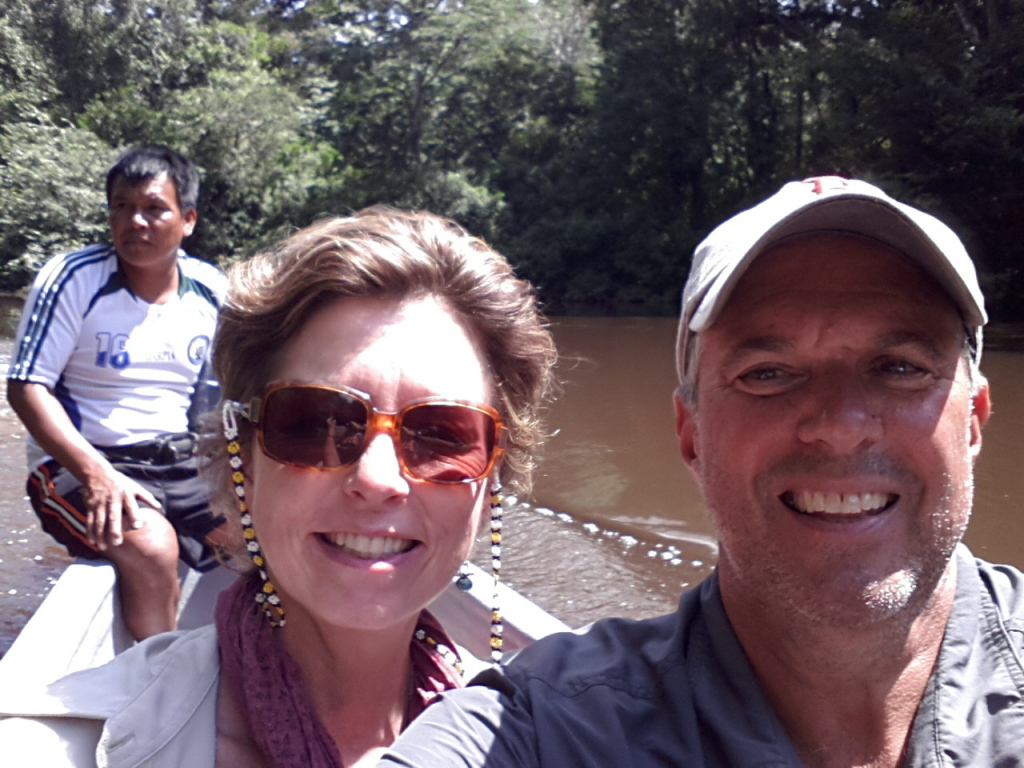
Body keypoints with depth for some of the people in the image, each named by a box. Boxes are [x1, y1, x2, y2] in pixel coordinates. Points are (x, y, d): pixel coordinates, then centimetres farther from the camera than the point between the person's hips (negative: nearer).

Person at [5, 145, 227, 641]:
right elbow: (26, 387, -11)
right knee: (151, 545, -32)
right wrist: (96, 473, -24)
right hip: (79, 464, -4)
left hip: (180, 464, 5)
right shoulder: (73, 280, -7)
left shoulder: (212, 293, 5)